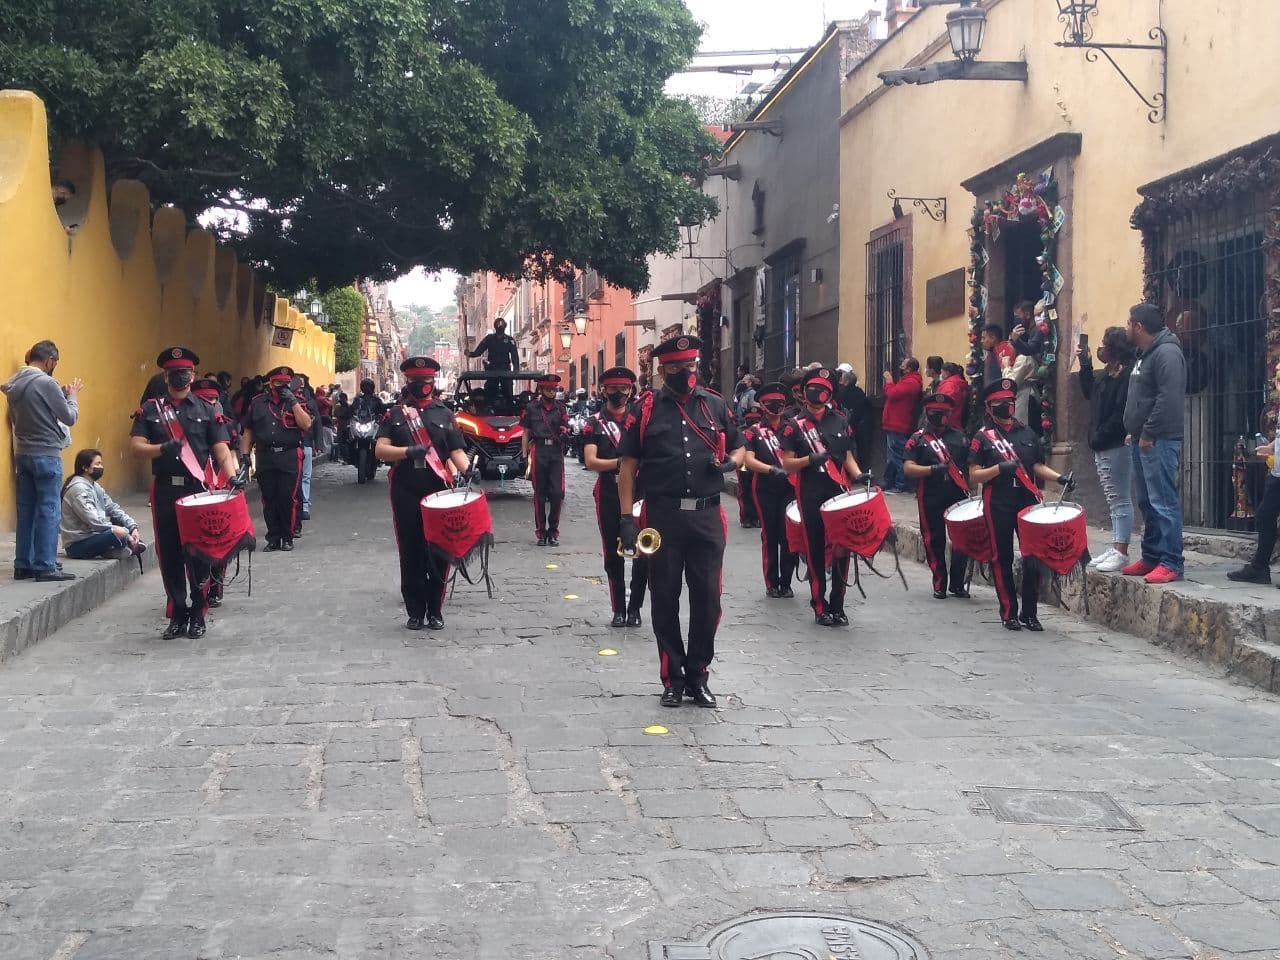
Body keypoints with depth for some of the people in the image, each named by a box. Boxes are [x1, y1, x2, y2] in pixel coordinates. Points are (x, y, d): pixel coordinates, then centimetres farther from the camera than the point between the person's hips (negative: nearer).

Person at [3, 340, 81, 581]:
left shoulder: (14, 384, 8)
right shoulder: (46, 383, -15)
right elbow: (70, 417, -10)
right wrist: (72, 396, 10)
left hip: (22, 454, 8)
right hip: (46, 455, -8)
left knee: (26, 510, 12)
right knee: (49, 511, -3)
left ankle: (23, 564, 15)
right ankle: (45, 566, -2)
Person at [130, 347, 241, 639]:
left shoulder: (206, 410, 7)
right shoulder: (150, 410, 9)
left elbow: (221, 450, 1)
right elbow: (135, 447, 0)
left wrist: (233, 474, -18)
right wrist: (162, 448, -19)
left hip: (198, 490, -1)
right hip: (165, 491, 1)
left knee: (198, 553, 0)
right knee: (169, 554, 5)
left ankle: (198, 615, 13)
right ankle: (177, 615, 16)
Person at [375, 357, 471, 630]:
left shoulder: (445, 415, 11)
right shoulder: (394, 414, 9)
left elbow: (456, 451, 6)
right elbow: (380, 450, 0)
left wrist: (466, 468, -15)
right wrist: (408, 451, -17)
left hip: (439, 491, 0)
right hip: (405, 492, 0)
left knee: (439, 552, 1)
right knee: (410, 552, 3)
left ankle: (435, 611, 12)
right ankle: (415, 611, 12)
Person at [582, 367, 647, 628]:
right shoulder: (595, 423, 5)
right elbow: (590, 461, -5)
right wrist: (619, 463, -19)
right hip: (609, 494, 0)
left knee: (642, 551, -3)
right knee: (613, 554, 6)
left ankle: (635, 607, 9)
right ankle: (619, 609, 15)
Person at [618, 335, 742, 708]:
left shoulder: (716, 405, 8)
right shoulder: (646, 409, 2)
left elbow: (739, 448, 18)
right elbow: (627, 466, 1)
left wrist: (730, 462, -7)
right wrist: (627, 517, -6)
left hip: (707, 516, 2)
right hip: (662, 517, -1)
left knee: (707, 598, 4)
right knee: (665, 600, 5)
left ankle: (698, 676, 19)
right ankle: (673, 679, 17)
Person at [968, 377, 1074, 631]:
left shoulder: (1026, 433, 12)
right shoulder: (983, 437, 1)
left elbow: (1037, 466, 15)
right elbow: (974, 477, -4)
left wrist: (1059, 477, -2)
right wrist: (999, 468, -18)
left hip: (1028, 502, 3)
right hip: (998, 507, -3)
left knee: (1033, 558, 0)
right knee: (1002, 559, 3)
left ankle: (1029, 613, 11)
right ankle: (1009, 613, 12)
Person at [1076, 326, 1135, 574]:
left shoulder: (1127, 374, -17)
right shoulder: (1108, 374, 14)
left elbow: (1121, 412, -24)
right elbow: (1090, 393, 26)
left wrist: (1100, 437, -20)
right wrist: (1085, 363, 19)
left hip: (1118, 447, -11)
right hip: (1103, 448, 11)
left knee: (1120, 500, -7)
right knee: (1114, 500, 13)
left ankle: (1121, 553, -5)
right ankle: (1115, 549, 19)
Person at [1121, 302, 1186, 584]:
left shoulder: (1166, 352, -14)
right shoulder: (1145, 354, 19)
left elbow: (1169, 398, -23)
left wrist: (1149, 434, -21)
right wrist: (1134, 432, 17)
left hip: (1159, 441, -11)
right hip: (1142, 440, 11)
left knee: (1163, 503, -10)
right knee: (1148, 503, 14)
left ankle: (1171, 563, -9)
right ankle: (1151, 557, 21)